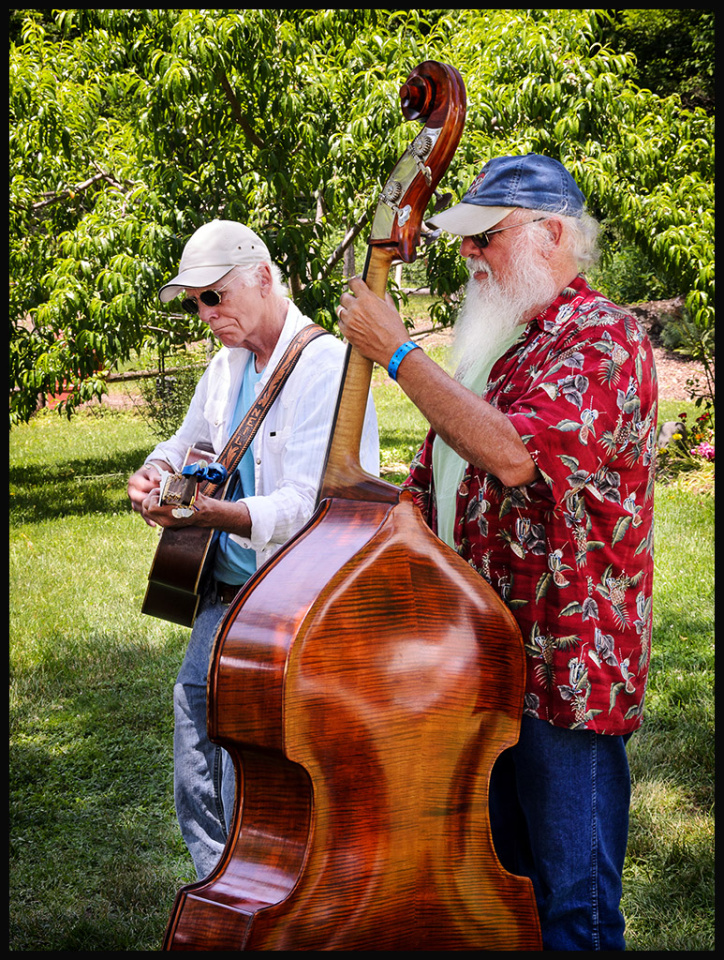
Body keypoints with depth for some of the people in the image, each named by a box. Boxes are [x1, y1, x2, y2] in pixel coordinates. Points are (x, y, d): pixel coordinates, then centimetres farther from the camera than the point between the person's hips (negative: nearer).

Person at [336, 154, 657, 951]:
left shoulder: (602, 337, -12)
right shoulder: (496, 344, 17)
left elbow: (515, 454, -29)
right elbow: (431, 485, 25)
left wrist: (397, 354, -22)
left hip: (564, 662, -9)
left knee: (571, 898, -1)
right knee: (495, 872, 19)